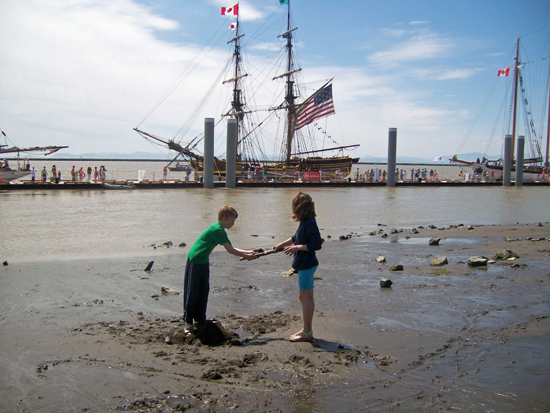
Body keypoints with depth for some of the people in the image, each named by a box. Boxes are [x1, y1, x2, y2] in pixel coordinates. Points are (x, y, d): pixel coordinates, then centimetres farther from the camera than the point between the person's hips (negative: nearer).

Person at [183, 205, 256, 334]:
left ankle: (200, 320, 22)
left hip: (204, 262, 10)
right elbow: (230, 250, -21)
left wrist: (249, 252, 8)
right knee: (192, 292, -4)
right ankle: (188, 323, 2)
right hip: (194, 262, -10)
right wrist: (246, 256, -14)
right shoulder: (216, 230, -21)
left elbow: (232, 249, 14)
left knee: (204, 291, 13)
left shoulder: (221, 231, 10)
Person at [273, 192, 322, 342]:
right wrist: (281, 244, 35)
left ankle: (307, 333, 3)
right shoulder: (305, 222, 11)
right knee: (308, 297, 14)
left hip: (306, 264, -10)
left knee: (304, 297, -4)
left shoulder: (310, 223, -19)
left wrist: (298, 247, -23)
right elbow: (296, 237, 27)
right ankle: (307, 330, 23)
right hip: (306, 263, 10)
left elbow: (317, 244, -24)